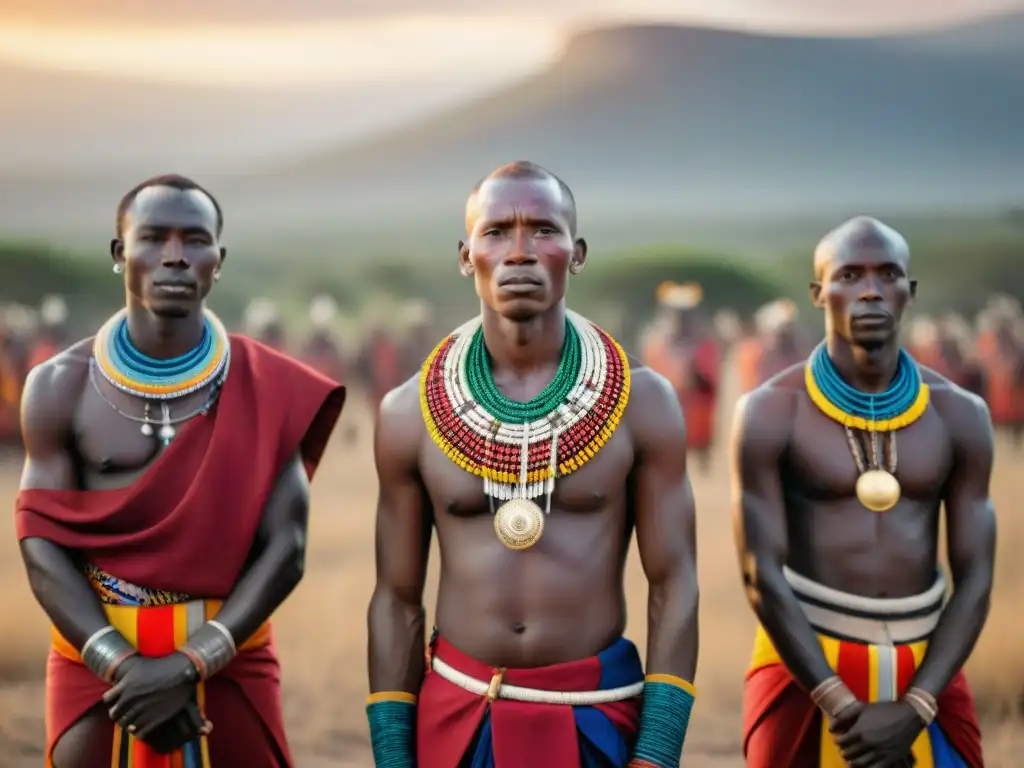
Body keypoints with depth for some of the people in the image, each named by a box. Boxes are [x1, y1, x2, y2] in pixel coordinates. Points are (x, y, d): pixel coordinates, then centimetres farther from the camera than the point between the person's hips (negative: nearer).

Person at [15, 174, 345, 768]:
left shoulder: (267, 389, -3)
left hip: (226, 662, 0)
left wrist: (190, 663, -16)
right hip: (96, 661, 0)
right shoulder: (62, 387, -1)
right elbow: (43, 547, -5)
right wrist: (123, 664, -17)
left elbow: (285, 550, -7)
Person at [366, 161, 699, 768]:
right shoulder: (409, 414, -2)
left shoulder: (643, 402, -6)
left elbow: (674, 586, -5)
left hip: (599, 714, -1)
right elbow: (397, 600, 3)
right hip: (454, 712, 1)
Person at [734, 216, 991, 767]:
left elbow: (975, 580, 0)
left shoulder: (959, 416, 2)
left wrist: (915, 708, -12)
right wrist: (843, 707, -17)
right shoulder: (771, 412, -6)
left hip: (926, 674, 3)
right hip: (806, 669, -2)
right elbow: (761, 576, -11)